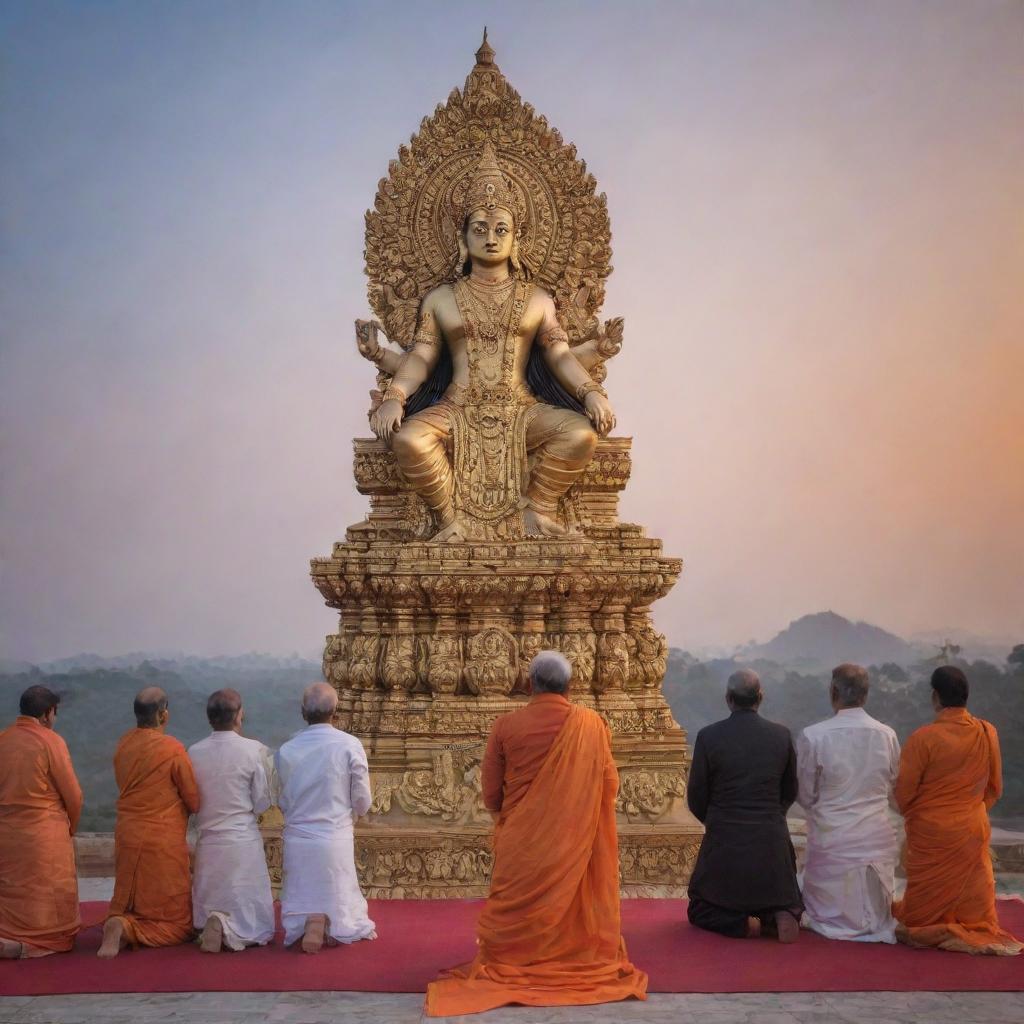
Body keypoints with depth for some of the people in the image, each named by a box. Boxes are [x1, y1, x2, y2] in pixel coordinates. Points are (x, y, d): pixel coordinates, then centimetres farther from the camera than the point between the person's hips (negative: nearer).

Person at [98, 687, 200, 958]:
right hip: (163, 843, -6)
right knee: (176, 924, 4)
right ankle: (125, 929, -19)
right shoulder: (173, 749, -15)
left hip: (126, 839, 6)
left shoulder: (123, 744, 2)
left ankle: (119, 924, -8)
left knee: (126, 908, 22)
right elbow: (195, 802, -7)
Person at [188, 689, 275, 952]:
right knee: (257, 925, 6)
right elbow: (262, 803, -4)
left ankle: (213, 924, -11)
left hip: (208, 843, 3)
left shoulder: (194, 752, -1)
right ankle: (231, 930, -22)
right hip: (244, 843, -3)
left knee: (206, 914, 19)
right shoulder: (253, 750, -10)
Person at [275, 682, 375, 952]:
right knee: (340, 904, 13)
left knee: (298, 904, 13)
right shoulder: (350, 745, -10)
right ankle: (334, 926, -16)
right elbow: (362, 802, -3)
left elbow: (283, 802, 5)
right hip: (336, 837, -1)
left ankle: (306, 923, -17)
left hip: (297, 838, 2)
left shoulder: (286, 750, -4)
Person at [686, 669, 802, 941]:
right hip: (773, 843, 2)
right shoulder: (782, 735, -3)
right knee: (789, 904, 27)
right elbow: (789, 793, 9)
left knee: (699, 909, 20)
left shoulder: (709, 736, -11)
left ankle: (742, 922, -10)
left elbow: (696, 799, -3)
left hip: (723, 842, -2)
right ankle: (778, 916, -8)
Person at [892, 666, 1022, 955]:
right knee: (972, 894, 13)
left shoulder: (923, 738, -19)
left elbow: (903, 791, -10)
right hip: (974, 831, 4)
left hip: (930, 833, -4)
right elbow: (994, 788, 7)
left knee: (928, 899, 12)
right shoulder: (988, 734, -6)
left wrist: (912, 816, 12)